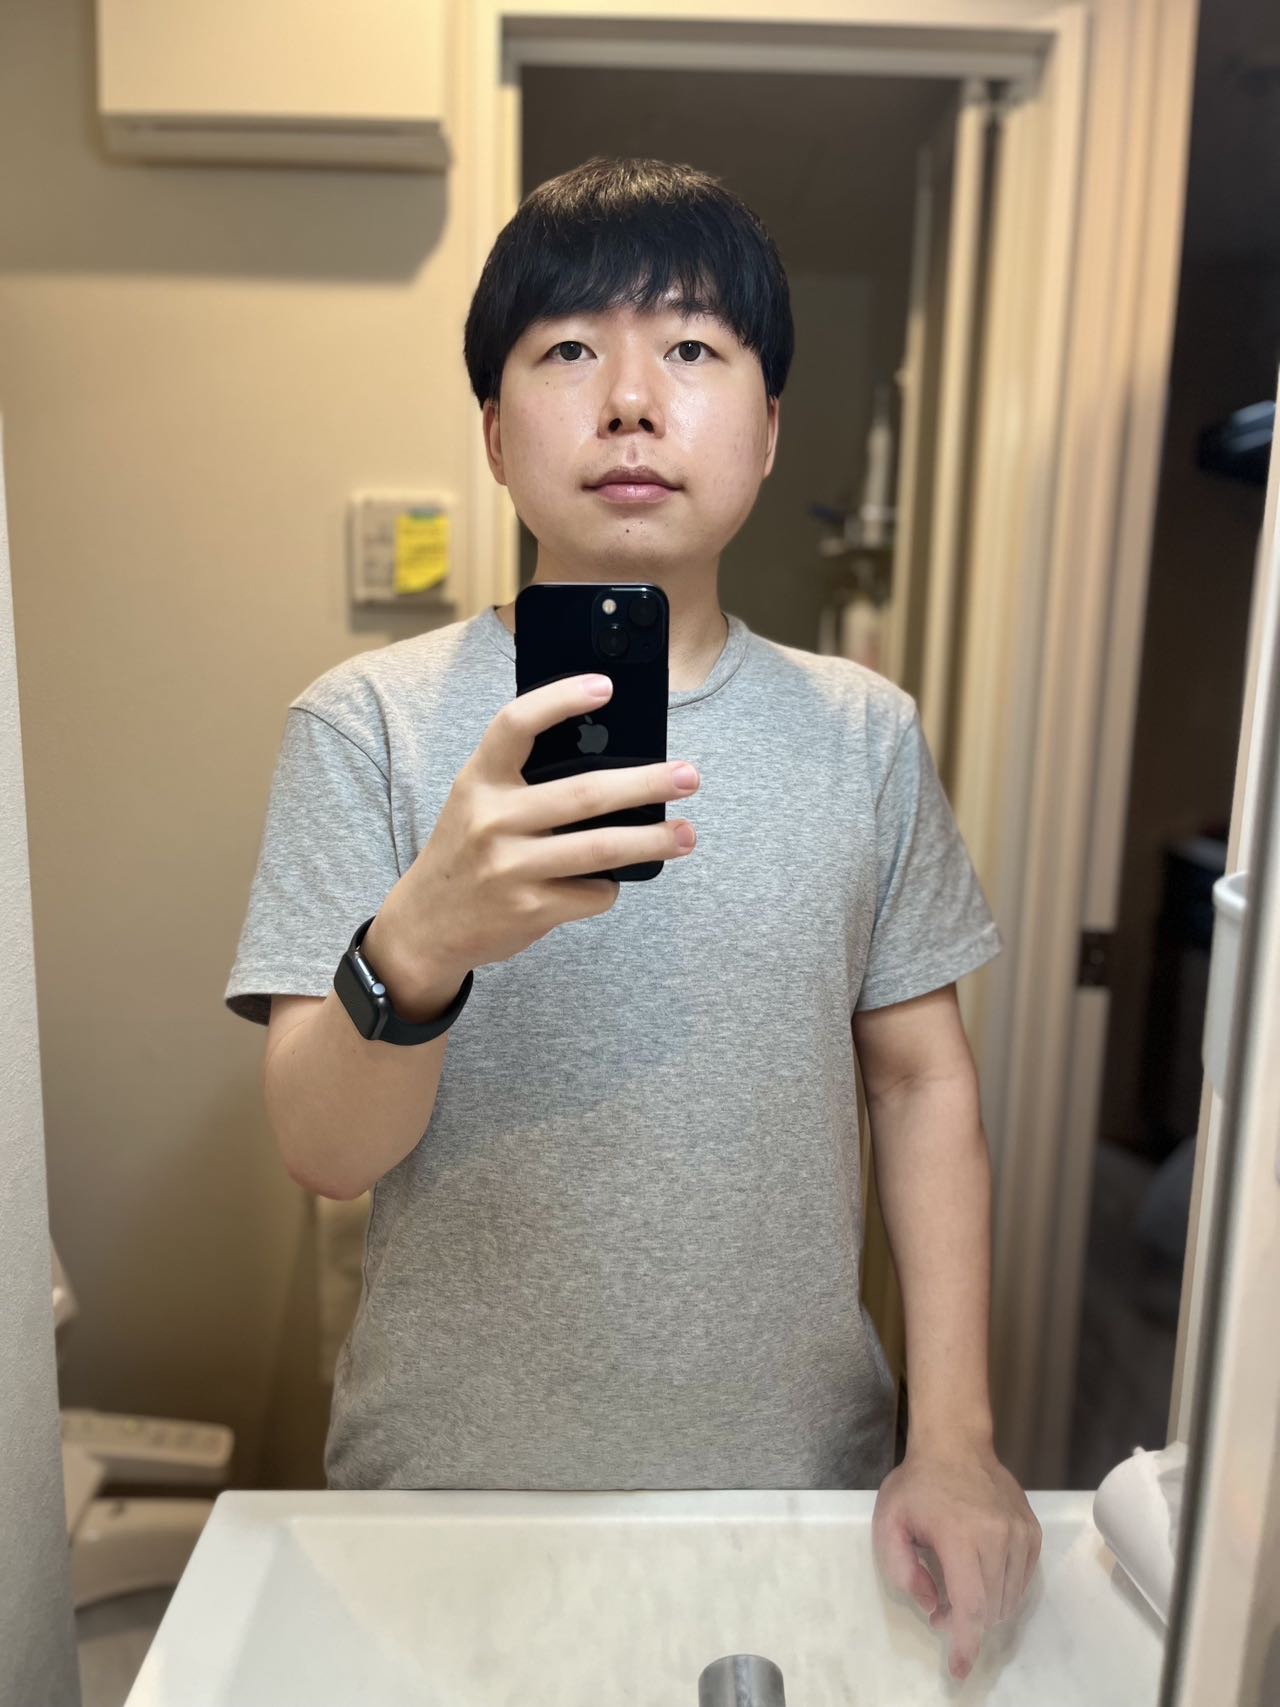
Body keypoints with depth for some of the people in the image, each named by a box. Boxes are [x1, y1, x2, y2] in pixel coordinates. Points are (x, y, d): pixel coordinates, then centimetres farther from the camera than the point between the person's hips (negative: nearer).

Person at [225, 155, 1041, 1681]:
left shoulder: (864, 734, -4)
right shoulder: (367, 725, -12)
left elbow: (924, 1082, 1)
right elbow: (323, 1155, -15)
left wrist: (956, 1437, -3)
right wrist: (421, 943, -35)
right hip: (453, 1483, -1)